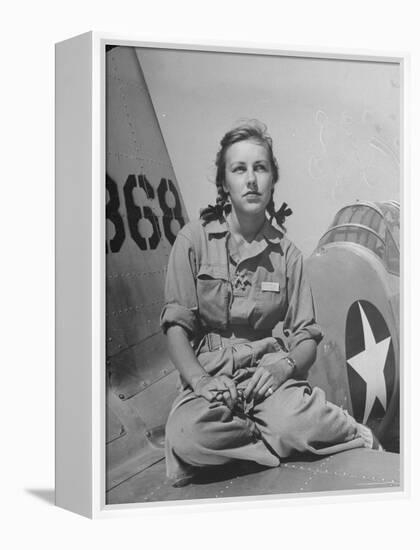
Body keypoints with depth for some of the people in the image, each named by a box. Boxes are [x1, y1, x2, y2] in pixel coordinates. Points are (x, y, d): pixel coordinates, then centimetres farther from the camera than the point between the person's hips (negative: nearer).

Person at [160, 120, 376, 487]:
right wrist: (200, 380, -20)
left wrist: (285, 365, -17)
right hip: (208, 371, 0)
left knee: (295, 423, -34)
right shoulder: (194, 239, 1)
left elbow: (307, 338, 5)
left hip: (268, 369, 0)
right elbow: (176, 323, -3)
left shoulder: (286, 253, 6)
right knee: (188, 438, -33)